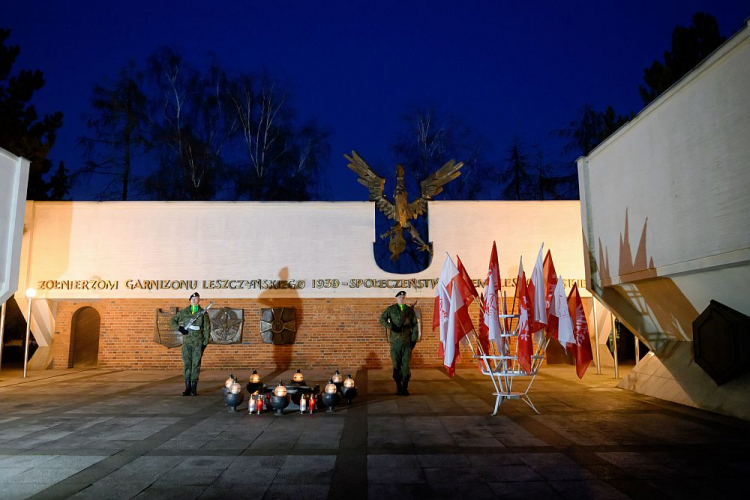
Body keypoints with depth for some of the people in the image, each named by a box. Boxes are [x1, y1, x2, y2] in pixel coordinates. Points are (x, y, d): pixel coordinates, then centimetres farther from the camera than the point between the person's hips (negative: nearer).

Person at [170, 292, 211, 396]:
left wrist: (205, 343, -4)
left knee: (196, 365, -1)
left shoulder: (203, 313, 1)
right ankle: (187, 388, 9)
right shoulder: (184, 312, 7)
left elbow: (207, 329, 1)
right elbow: (172, 320, 16)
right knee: (186, 364, 3)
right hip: (186, 342, 2)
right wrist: (179, 328, -2)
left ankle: (194, 388, 4)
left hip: (198, 343, -2)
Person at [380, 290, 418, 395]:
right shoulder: (391, 309, 7)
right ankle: (398, 387, 13)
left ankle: (405, 387, 9)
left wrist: (413, 340, 0)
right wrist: (391, 326, -10)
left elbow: (414, 325, 8)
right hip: (395, 342, 0)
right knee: (396, 366, 4)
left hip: (407, 342, 0)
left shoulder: (410, 310, 8)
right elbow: (382, 319, 5)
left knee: (406, 365, -1)